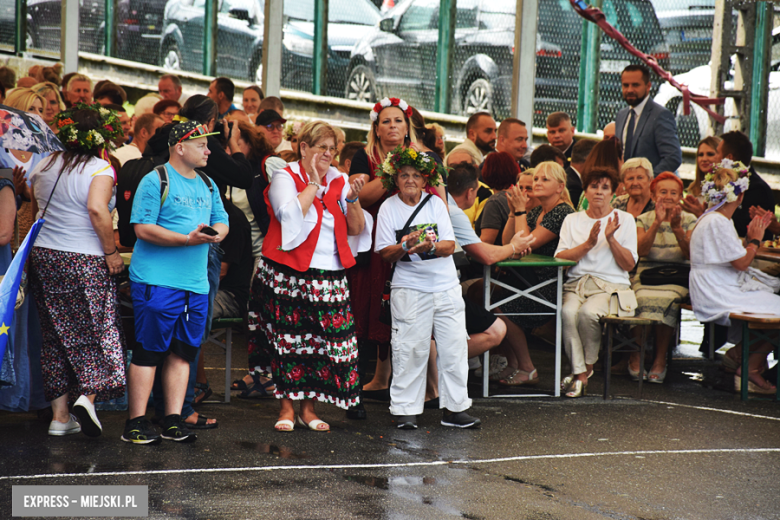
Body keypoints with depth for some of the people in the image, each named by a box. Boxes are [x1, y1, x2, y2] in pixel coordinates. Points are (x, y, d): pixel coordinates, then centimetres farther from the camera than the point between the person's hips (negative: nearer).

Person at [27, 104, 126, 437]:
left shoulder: (45, 166, 9)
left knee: (57, 337, 10)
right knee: (97, 333, 5)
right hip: (86, 260, -5)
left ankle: (60, 415, 10)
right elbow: (97, 209, -23)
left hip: (45, 257, 5)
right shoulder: (100, 169, -9)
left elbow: (34, 210, 16)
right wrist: (111, 252, -14)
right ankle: (88, 395, -16)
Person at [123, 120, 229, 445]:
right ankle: (136, 424, 0)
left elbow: (222, 221, 18)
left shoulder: (207, 185, 18)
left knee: (182, 353, 8)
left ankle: (173, 421, 13)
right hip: (157, 280, -7)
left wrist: (216, 233, -7)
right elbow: (143, 228, -12)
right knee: (148, 351, -5)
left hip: (196, 283, 7)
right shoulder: (155, 181, -6)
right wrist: (187, 239, -19)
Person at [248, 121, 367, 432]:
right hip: (289, 274, -4)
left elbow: (357, 229, 12)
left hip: (330, 276, 4)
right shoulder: (285, 178, 0)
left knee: (323, 342, 1)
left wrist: (353, 199, -4)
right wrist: (313, 183, -10)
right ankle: (286, 409, 7)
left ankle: (308, 409, 12)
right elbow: (290, 216, -18)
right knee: (287, 340, -2)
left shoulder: (339, 182, 13)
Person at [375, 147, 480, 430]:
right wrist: (405, 247, -23)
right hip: (409, 287, -3)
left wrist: (431, 247, -21)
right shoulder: (388, 208, 1)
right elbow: (385, 253, -3)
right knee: (410, 348, -3)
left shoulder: (436, 203, 6)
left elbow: (450, 245, -1)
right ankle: (405, 410, 6)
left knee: (454, 347, 4)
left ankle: (455, 408, 13)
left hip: (446, 286, 3)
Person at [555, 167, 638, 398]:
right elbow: (560, 257, 3)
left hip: (611, 285, -2)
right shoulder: (572, 220, 18)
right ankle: (580, 375, -24)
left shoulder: (625, 220, 12)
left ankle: (588, 367, -9)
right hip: (576, 283, 2)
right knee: (568, 312, -33)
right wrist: (588, 244, -9)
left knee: (587, 313, -34)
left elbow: (629, 264, 3)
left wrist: (611, 239, -9)